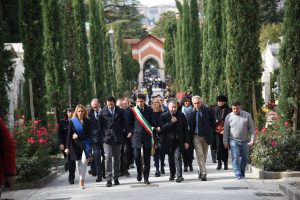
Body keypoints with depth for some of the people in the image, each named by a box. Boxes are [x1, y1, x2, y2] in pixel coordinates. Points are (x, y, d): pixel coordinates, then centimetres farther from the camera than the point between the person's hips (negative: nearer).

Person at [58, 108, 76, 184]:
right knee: (68, 161, 2)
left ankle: (71, 178, -3)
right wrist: (61, 143, -7)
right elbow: (60, 133, 3)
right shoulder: (62, 122, 5)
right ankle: (71, 177, 14)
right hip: (65, 144, 1)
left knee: (72, 161, -6)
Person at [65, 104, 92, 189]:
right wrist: (67, 147, -9)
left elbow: (89, 134, -1)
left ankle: (81, 179, -10)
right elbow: (69, 135, -3)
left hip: (85, 144, -1)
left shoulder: (87, 121, 0)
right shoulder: (72, 122, 0)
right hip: (76, 145, 1)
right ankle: (81, 179, 21)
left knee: (84, 161, -16)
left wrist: (78, 136, -11)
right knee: (78, 163, 6)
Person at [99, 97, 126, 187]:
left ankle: (116, 178, 20)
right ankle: (108, 179, -12)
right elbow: (100, 125, 5)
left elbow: (123, 123, 12)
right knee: (108, 157, -12)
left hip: (117, 138, 3)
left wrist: (121, 132, 5)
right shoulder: (103, 112, -1)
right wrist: (104, 133, -1)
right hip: (107, 138, -3)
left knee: (117, 158, 10)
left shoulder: (120, 112, 3)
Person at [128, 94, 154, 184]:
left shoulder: (149, 110, 5)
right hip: (136, 135, -1)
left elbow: (152, 122, 11)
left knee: (147, 158, 1)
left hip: (147, 136, 1)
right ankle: (139, 172, 21)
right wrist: (130, 132, 2)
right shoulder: (133, 110, 1)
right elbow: (130, 123, 11)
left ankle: (146, 178, 10)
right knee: (136, 156, -8)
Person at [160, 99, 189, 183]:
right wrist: (171, 122, -19)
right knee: (171, 158, 11)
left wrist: (187, 141, 1)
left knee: (177, 156, -12)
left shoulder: (181, 116, 4)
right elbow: (162, 128, -10)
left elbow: (185, 129, 6)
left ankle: (179, 176, -12)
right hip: (169, 141, 1)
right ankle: (172, 174, 28)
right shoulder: (164, 116, 1)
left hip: (179, 140, -1)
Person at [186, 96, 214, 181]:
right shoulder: (190, 112, -2)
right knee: (200, 154, -12)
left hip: (206, 136, 2)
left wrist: (210, 132, 5)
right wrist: (191, 134, -1)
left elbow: (212, 122, 9)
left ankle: (201, 171, 22)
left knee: (204, 155, 9)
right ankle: (203, 172, -14)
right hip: (196, 136, -2)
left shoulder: (207, 110, 0)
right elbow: (188, 125, 5)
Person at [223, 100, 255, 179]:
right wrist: (225, 142, 0)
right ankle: (238, 175, -13)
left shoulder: (247, 115, 1)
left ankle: (242, 172, 28)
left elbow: (251, 128, 3)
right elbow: (226, 130, 4)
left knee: (245, 158, 9)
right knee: (235, 158, -12)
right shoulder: (229, 117, 1)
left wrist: (252, 139, -4)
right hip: (233, 141, -2)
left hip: (245, 141, 2)